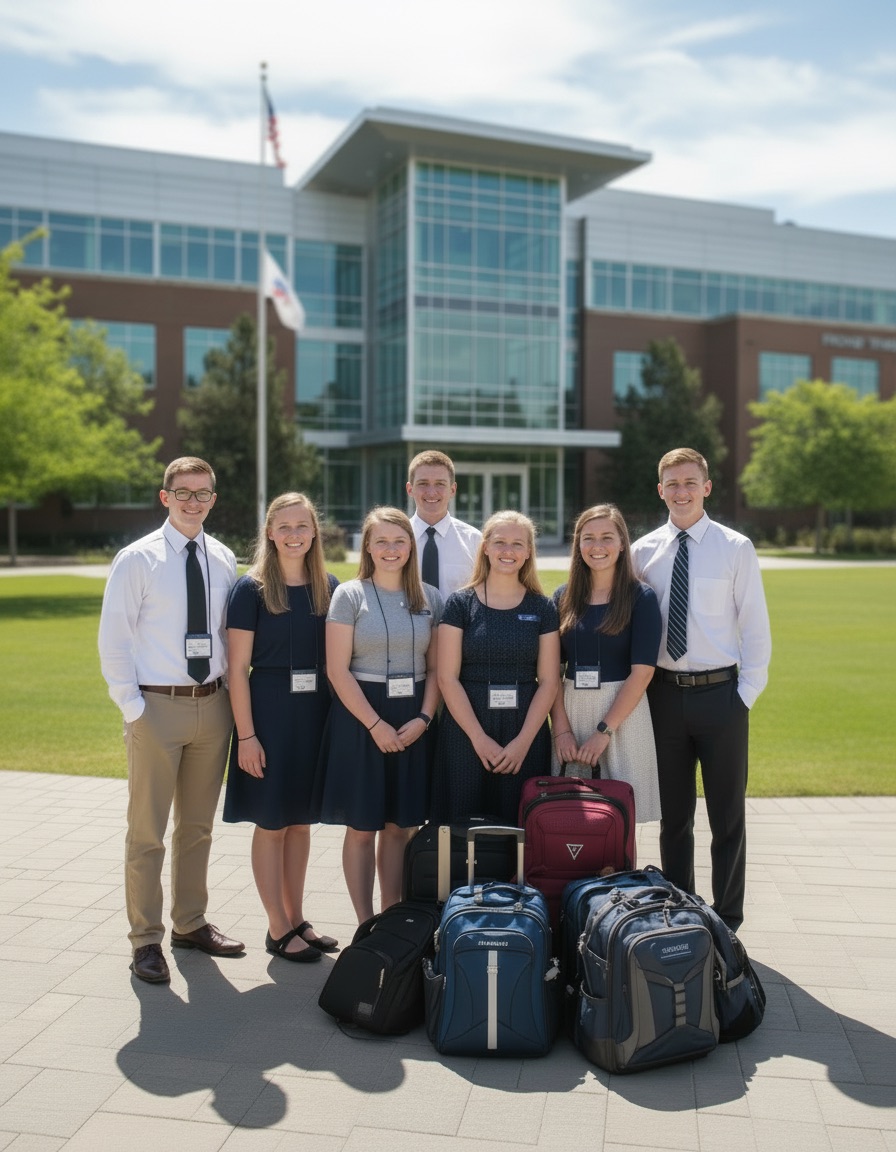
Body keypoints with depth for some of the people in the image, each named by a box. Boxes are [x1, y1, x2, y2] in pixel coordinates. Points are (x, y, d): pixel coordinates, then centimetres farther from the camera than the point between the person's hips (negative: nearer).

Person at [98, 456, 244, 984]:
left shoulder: (223, 560, 7)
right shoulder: (137, 560, -6)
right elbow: (114, 639, -7)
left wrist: (231, 694, 4)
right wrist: (133, 706, -11)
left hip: (213, 705, 5)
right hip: (158, 705, -4)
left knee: (198, 826, 16)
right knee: (148, 832, 3)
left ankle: (191, 923, 32)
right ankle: (146, 940, 16)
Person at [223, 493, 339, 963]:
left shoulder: (328, 587, 5)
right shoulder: (251, 589, -8)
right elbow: (238, 668, -9)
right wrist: (246, 734, -13)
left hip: (316, 712, 5)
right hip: (269, 711, -4)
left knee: (301, 821, 14)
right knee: (271, 824, 4)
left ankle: (296, 920, 27)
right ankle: (278, 930, 17)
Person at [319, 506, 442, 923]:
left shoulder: (430, 598, 7)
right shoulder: (349, 595, -4)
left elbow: (435, 668, 8)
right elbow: (337, 670, -9)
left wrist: (423, 718, -7)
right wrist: (375, 724, -13)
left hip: (413, 721, 3)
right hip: (360, 718, -3)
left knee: (399, 826, 10)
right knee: (362, 827, 3)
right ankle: (365, 926, 14)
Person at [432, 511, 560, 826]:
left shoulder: (542, 608, 5)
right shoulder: (460, 603, 1)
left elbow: (548, 681, 1)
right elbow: (447, 677, -4)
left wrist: (523, 741, -9)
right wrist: (479, 738, -11)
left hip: (526, 732, 1)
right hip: (466, 731, -1)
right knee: (466, 826, 2)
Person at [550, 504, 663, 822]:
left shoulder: (641, 598, -3)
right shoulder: (564, 598, 7)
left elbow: (642, 672, -9)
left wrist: (604, 731, -14)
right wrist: (561, 729, -7)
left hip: (622, 715, -3)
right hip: (570, 712, 3)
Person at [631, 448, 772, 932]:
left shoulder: (735, 548, -3)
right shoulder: (643, 552, 4)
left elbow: (756, 627, -2)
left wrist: (747, 692, -7)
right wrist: (640, 688, 0)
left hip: (721, 693, -2)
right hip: (664, 693, 2)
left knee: (728, 815, 8)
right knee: (673, 815, 13)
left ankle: (726, 922, 22)